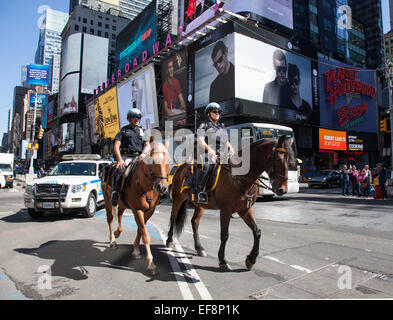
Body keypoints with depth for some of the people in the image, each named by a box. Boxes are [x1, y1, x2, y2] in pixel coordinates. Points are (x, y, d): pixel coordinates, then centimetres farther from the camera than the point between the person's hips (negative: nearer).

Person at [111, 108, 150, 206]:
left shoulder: (142, 131, 22)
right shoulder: (124, 130, 13)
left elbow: (147, 145, 15)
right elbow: (116, 146, 3)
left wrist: (143, 153, -8)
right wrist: (119, 159, -13)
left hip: (139, 157, 3)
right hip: (126, 157, -2)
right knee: (119, 171, -30)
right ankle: (115, 193, -21)